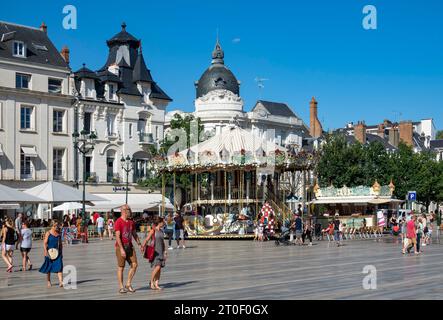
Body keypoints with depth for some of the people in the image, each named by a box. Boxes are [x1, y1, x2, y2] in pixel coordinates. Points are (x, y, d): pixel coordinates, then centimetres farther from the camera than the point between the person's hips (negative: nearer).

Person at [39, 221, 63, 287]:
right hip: (50, 252, -3)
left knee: (59, 267, -11)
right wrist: (46, 252, -19)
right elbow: (45, 243, -8)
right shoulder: (48, 233, -4)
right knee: (48, 268, 8)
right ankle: (49, 282, 21)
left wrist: (61, 252, 15)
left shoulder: (59, 234, 8)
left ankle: (61, 282, -19)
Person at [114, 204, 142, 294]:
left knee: (134, 265, -1)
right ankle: (121, 287, 8)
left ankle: (128, 284, 11)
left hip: (129, 246, 7)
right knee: (121, 267, 0)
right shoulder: (118, 222, -12)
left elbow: (134, 234, 18)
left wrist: (139, 244, 10)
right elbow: (117, 236, -17)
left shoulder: (131, 222, 10)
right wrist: (121, 249, -22)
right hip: (121, 246, -7)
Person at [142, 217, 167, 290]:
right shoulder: (153, 230, -7)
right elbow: (146, 240, -12)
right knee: (157, 266, -16)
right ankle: (151, 282, 0)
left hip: (161, 252, 7)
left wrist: (165, 251, 18)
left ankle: (156, 284, 8)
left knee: (159, 268, 3)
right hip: (154, 251, -7)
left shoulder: (161, 231, 13)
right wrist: (143, 246, -24)